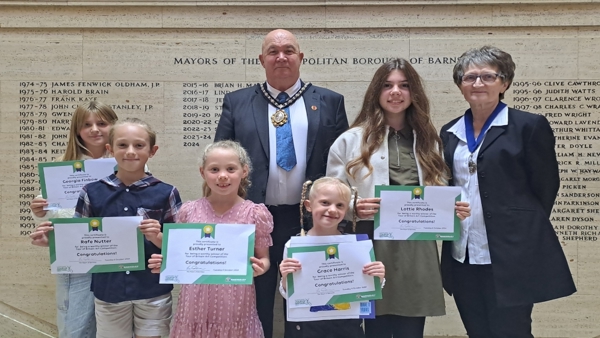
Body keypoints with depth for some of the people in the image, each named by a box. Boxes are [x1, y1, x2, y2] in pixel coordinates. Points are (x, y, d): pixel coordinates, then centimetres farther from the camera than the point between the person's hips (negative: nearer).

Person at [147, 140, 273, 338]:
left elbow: (264, 259, 3)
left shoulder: (255, 214, -6)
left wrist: (260, 267, -18)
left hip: (235, 305, -2)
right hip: (196, 303, 2)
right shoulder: (189, 211, 0)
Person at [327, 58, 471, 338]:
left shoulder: (428, 141, 14)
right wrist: (354, 208, -18)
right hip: (372, 249, -3)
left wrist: (455, 209, -3)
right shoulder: (351, 140, 2)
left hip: (418, 251, 3)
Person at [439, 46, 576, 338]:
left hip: (512, 256, -5)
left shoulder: (530, 126, -4)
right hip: (462, 257, 5)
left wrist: (521, 230, -1)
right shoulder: (449, 133, 11)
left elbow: (545, 188, -3)